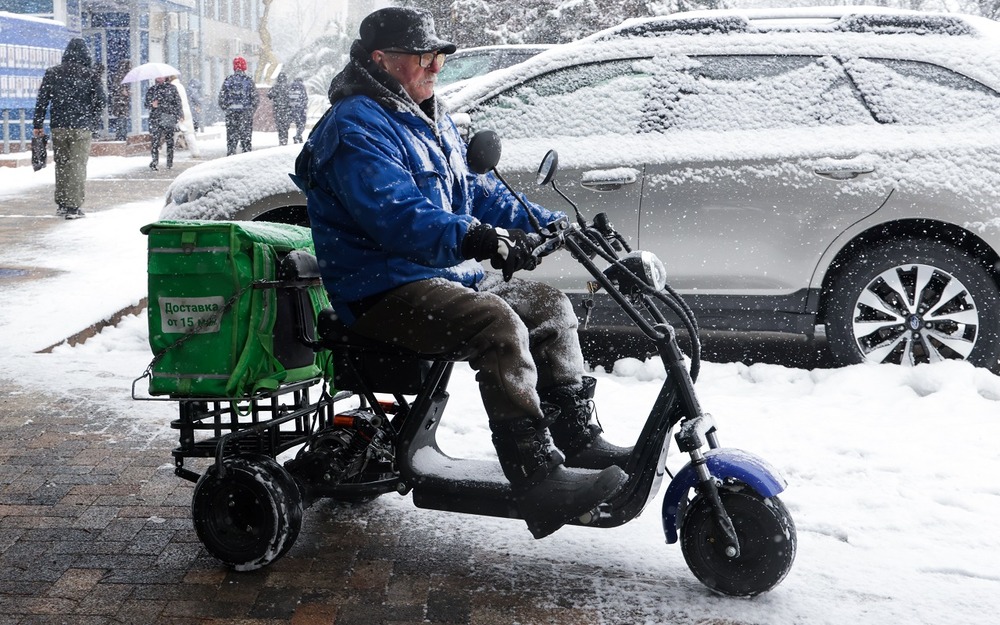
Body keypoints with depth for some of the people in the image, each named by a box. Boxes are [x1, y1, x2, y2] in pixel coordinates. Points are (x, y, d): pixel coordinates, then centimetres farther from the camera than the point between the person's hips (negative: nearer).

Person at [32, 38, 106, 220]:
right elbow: (100, 102, -4)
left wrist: (38, 124, 8)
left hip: (58, 127, 3)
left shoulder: (52, 73, 5)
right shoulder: (91, 75, -2)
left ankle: (61, 204, 21)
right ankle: (74, 206, -5)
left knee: (61, 164, 15)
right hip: (82, 128, -3)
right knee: (78, 166, -1)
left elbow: (42, 100, 4)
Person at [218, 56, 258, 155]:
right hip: (246, 111, -1)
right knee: (246, 135, 5)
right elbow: (254, 97, 1)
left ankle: (230, 154, 1)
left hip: (231, 111, 1)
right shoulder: (249, 80, -1)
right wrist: (252, 109, 13)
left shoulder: (228, 80, 0)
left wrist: (225, 107, 15)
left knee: (231, 136, 5)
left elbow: (222, 96, 2)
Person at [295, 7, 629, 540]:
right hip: (384, 292, -10)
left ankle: (580, 441, 12)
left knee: (550, 306, 9)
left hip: (449, 275, 10)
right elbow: (397, 216, -29)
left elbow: (479, 192, 21)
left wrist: (549, 224, 8)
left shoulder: (432, 121, 19)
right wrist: (474, 239, -42)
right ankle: (537, 479, -35)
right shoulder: (356, 127, -14)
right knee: (498, 325, -31)